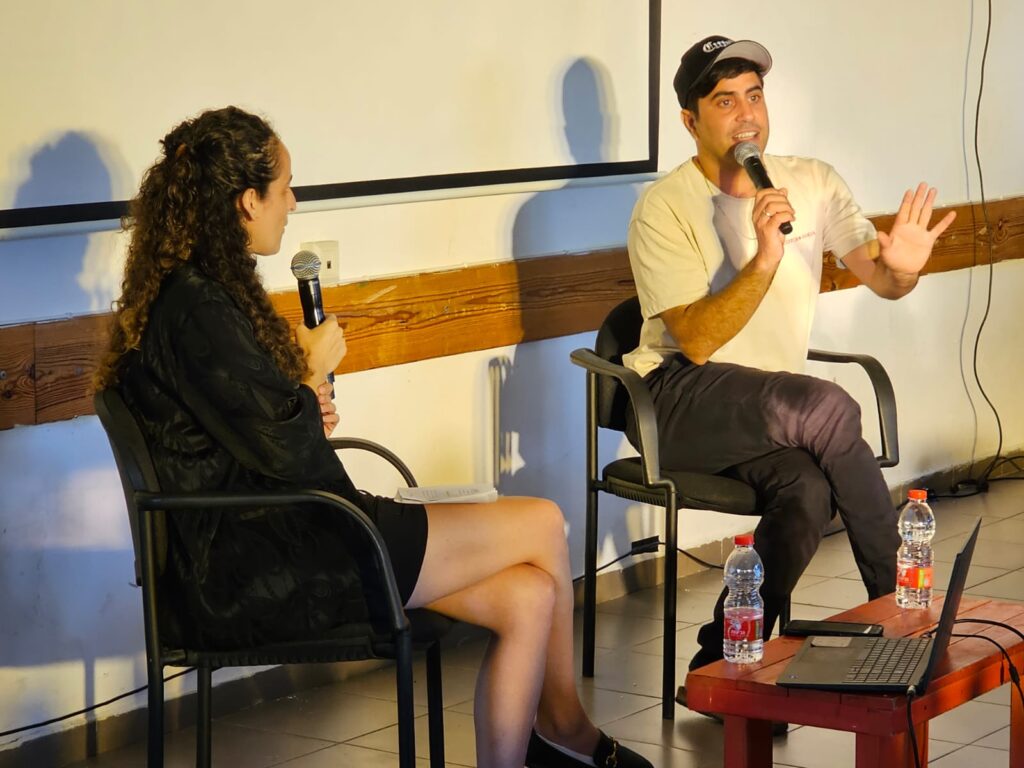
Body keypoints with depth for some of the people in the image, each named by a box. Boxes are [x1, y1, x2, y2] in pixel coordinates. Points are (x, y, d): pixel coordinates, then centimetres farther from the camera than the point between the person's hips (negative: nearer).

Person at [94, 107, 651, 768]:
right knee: (542, 525, -5)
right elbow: (284, 449, -20)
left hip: (264, 539, 10)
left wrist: (309, 410, 2)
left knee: (529, 597, -4)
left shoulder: (203, 290, 16)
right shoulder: (195, 309, -17)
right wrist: (316, 372, 0)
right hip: (254, 573, -10)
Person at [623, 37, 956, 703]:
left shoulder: (812, 183, 7)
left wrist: (902, 268, -19)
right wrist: (764, 261, -31)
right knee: (827, 407, -33)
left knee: (807, 490, -32)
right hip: (679, 398, -4)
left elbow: (883, 282, 6)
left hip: (772, 411, 5)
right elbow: (697, 341, -18)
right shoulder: (666, 207, -9)